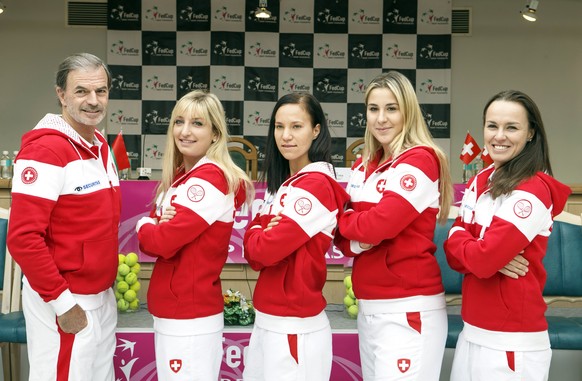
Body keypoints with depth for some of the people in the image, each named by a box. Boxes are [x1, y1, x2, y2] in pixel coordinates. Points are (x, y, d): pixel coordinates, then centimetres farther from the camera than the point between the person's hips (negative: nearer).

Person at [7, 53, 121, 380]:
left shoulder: (101, 145, 8)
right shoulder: (45, 150, -18)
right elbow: (23, 238, -22)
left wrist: (105, 285, 14)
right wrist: (62, 302, -19)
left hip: (103, 297, 8)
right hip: (64, 302, -8)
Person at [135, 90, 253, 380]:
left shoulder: (210, 179, -17)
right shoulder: (180, 176, 11)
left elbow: (163, 242, -21)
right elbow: (150, 243, 10)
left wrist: (144, 225, 0)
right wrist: (159, 225, -11)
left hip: (190, 317, -9)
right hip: (172, 312, 9)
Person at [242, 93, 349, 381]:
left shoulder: (317, 185, -17)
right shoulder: (280, 184, 11)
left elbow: (266, 250, -21)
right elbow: (254, 254, 7)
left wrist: (257, 236, 0)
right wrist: (264, 233, -14)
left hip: (295, 326, -9)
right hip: (266, 320, 9)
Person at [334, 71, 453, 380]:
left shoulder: (420, 160, -12)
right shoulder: (363, 166, 12)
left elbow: (379, 224, -21)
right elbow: (343, 236, 9)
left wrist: (344, 222, -2)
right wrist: (356, 241, -13)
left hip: (408, 309, -7)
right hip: (367, 307, 7)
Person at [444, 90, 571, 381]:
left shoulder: (533, 190, -16)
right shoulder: (480, 181, 8)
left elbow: (481, 259, -22)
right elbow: (454, 251, 4)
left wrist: (475, 247, -2)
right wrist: (493, 255, -15)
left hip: (512, 343, -7)